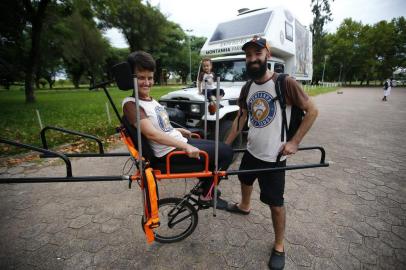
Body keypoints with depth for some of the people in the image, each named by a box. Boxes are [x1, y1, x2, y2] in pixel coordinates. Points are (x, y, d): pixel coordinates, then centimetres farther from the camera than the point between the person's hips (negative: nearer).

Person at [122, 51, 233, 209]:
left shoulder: (149, 99, 10)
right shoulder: (131, 104, -17)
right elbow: (151, 133, -28)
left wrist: (177, 130, 18)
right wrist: (185, 146, -31)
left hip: (179, 142, 9)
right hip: (170, 153, -9)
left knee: (221, 149, 22)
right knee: (226, 152, -8)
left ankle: (204, 185, 33)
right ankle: (206, 196, 7)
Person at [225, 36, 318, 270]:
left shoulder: (284, 82, -15)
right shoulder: (247, 87, 2)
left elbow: (312, 110, -9)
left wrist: (294, 142, -14)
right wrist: (225, 145, 7)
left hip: (273, 156, -6)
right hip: (251, 150, 7)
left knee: (276, 204, 5)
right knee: (245, 179, 29)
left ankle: (279, 247, 29)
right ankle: (244, 206, 60)